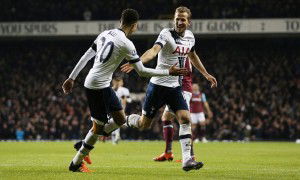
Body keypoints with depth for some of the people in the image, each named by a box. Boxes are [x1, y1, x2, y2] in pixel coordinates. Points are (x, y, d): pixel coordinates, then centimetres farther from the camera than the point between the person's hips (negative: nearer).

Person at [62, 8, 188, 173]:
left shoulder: (105, 34, 11)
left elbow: (86, 56, 13)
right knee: (98, 126, -1)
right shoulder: (126, 44, -12)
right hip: (99, 87, -9)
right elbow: (142, 71, -8)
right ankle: (76, 163, 5)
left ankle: (86, 144, 16)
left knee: (120, 119, 13)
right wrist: (168, 72, -1)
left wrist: (71, 78, 18)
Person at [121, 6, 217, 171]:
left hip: (175, 87, 5)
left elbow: (192, 56, 28)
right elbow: (154, 50, -32)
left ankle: (187, 160, -12)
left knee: (185, 119, -12)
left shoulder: (190, 36, 7)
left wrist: (206, 74, 33)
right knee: (144, 124, 2)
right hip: (158, 85, -5)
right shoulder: (167, 34, -14)